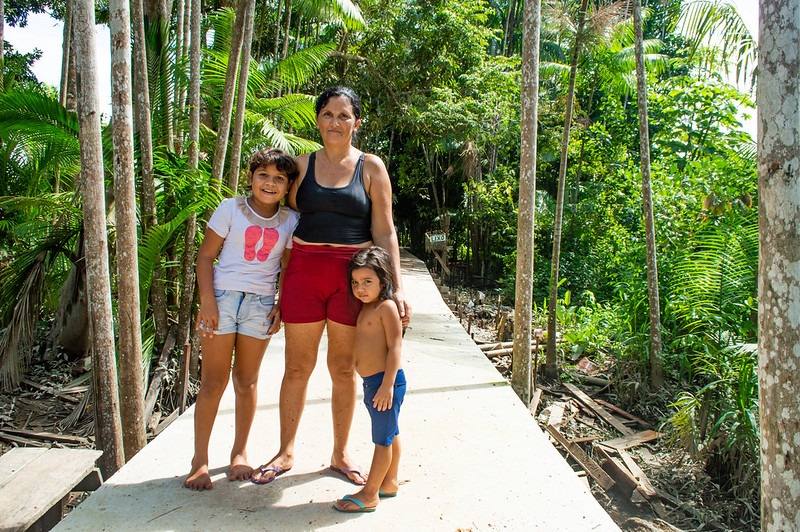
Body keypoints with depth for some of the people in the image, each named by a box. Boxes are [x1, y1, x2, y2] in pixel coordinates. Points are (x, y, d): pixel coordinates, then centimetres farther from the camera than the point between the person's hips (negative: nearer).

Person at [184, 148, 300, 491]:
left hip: (261, 305, 2)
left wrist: (281, 306, -1)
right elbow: (205, 255, -2)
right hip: (223, 297, -2)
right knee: (213, 383, 2)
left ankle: (240, 452, 27)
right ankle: (200, 459, 15)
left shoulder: (290, 221, 4)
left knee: (246, 382, 11)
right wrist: (207, 301, -10)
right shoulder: (230, 209, -2)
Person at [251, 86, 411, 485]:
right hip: (304, 271, 2)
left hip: (352, 275, -1)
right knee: (297, 366, 8)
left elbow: (384, 233, -1)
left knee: (343, 368, 9)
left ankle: (340, 454, 26)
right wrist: (277, 285, 5)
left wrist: (396, 287, -10)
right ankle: (286, 453, 26)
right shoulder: (302, 165, 9)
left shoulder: (371, 168, 3)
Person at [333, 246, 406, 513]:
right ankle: (389, 482, 33)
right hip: (372, 382, 9)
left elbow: (395, 347, -20)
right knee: (389, 434, 20)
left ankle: (369, 494, 9)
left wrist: (387, 384, -23)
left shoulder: (387, 307, -15)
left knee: (383, 438, 2)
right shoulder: (365, 309, 13)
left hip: (385, 381, -9)